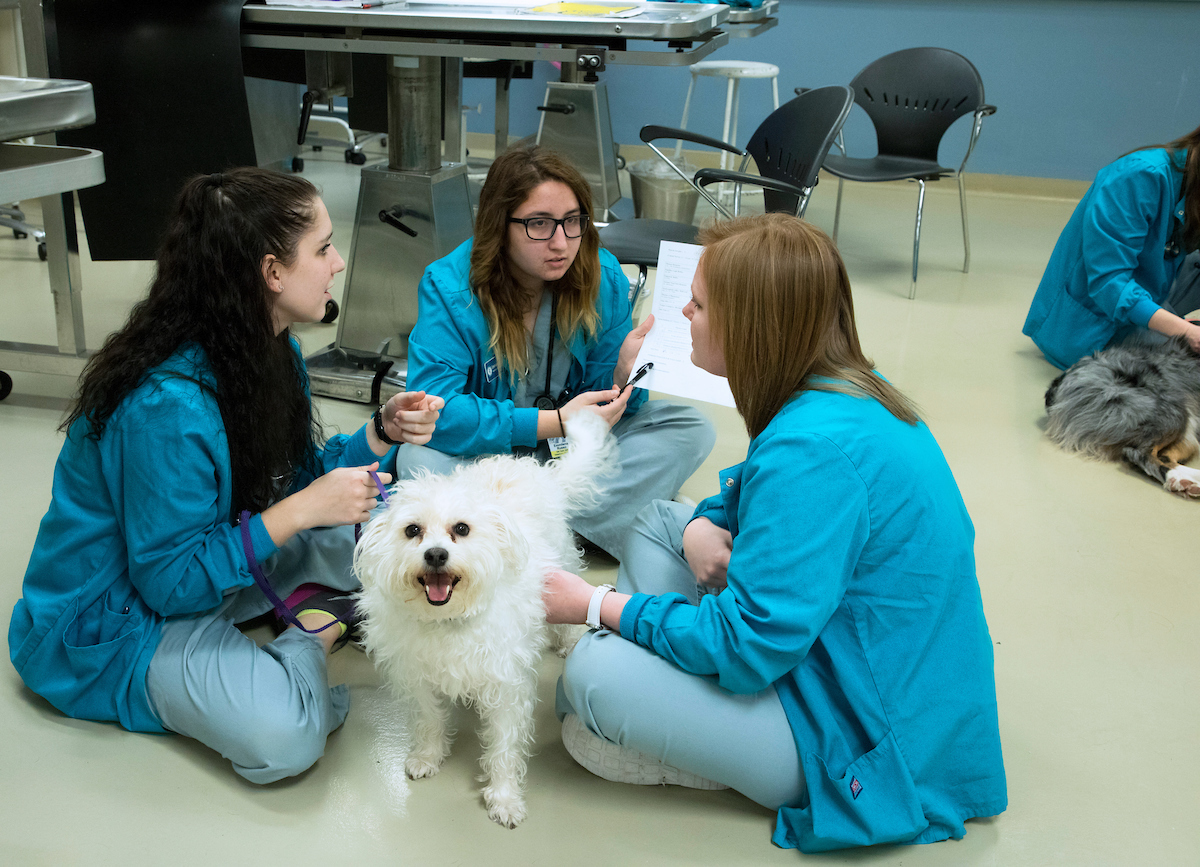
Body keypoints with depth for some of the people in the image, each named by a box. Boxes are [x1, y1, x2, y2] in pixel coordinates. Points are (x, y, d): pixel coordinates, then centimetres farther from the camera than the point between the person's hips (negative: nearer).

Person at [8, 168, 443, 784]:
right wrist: (301, 510, -29)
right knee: (281, 736, -30)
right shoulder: (168, 406, -32)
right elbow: (169, 581, -27)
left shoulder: (270, 349, -5)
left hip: (214, 554, 8)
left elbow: (296, 477, 5)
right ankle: (314, 633, -5)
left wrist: (382, 432, -11)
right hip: (110, 621, -8)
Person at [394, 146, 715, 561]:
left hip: (572, 444, 4)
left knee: (690, 427, -13)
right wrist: (553, 422, -32)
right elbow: (436, 408, -29)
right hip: (486, 447, -3)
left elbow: (598, 404, -4)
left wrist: (624, 375, -29)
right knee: (420, 462, -34)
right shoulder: (448, 288, -20)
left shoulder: (604, 277, -9)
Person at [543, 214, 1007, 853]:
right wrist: (704, 528, -6)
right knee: (656, 519, 12)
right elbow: (765, 504, 18)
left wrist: (596, 604, -17)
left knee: (593, 675, -22)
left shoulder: (814, 450, -32)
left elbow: (745, 647, -28)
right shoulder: (849, 394, 0)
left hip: (869, 735, -10)